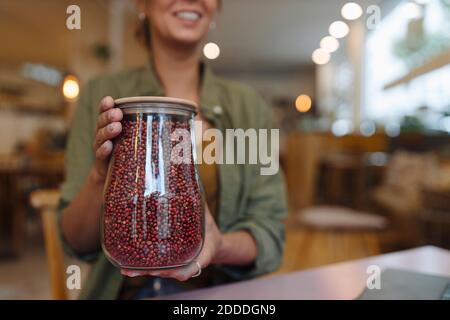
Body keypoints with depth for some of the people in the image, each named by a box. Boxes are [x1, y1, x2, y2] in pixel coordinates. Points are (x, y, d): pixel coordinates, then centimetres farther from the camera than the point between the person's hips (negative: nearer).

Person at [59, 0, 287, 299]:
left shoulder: (250, 106, 0)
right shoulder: (101, 95, -2)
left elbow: (270, 234, -1)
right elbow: (77, 243, -1)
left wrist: (220, 247, -20)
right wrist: (100, 177, -20)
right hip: (125, 291, 0)